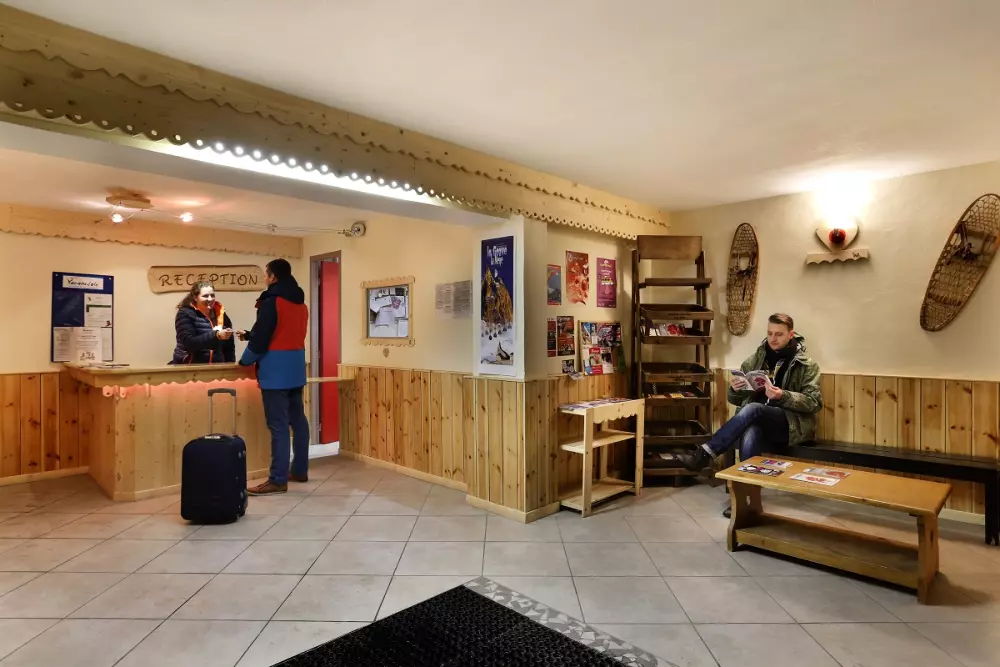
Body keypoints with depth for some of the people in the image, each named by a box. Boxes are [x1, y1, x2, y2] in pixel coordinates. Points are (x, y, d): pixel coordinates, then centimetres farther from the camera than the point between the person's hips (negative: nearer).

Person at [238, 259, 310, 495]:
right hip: (295, 367, 9)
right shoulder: (301, 303, 13)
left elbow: (262, 338, -15)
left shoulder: (271, 302, -13)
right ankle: (300, 470, 22)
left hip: (276, 369, -9)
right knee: (297, 418, 13)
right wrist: (249, 335, 28)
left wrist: (245, 360, 3)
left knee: (278, 424, -6)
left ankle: (278, 480, -3)